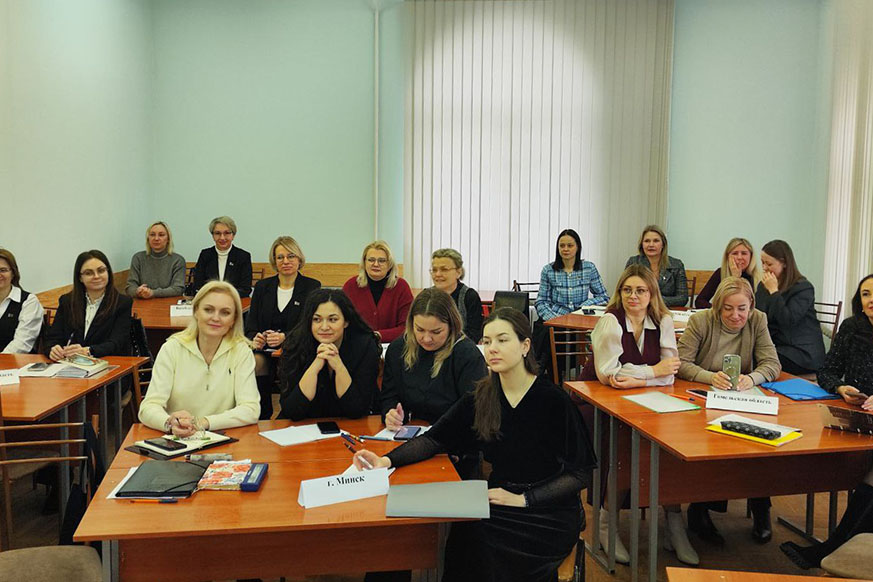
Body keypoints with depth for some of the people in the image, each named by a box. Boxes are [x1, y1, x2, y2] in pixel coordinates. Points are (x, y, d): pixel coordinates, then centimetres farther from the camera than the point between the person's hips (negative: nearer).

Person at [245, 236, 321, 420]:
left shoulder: (312, 287, 5)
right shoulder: (262, 286, 15)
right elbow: (250, 324, 11)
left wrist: (284, 337, -20)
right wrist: (255, 339, -14)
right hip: (263, 349, 2)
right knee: (254, 363, -31)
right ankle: (262, 419, -18)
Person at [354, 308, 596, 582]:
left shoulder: (553, 400, -10)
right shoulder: (480, 398, 2)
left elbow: (580, 473, -7)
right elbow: (434, 439, 2)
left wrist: (523, 499, -14)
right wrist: (387, 461, -15)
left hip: (550, 513, -4)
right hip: (500, 501, 4)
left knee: (475, 539, -26)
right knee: (462, 533, -26)